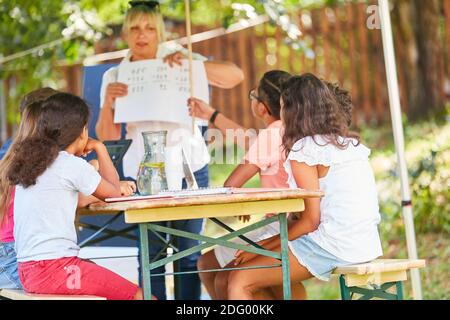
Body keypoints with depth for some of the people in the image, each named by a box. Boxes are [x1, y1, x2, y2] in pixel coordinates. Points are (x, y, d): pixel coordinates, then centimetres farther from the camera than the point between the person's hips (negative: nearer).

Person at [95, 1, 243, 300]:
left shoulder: (177, 58, 0)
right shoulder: (115, 76, 4)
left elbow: (235, 75, -9)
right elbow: (107, 136, 0)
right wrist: (108, 102, -19)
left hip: (189, 168, -1)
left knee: (189, 253, 2)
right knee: (151, 254, -2)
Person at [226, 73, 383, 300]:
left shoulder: (304, 149, -8)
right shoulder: (352, 143, 15)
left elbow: (311, 220, -11)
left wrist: (264, 246, -2)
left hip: (333, 247, -9)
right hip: (367, 245, 9)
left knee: (238, 281, -4)